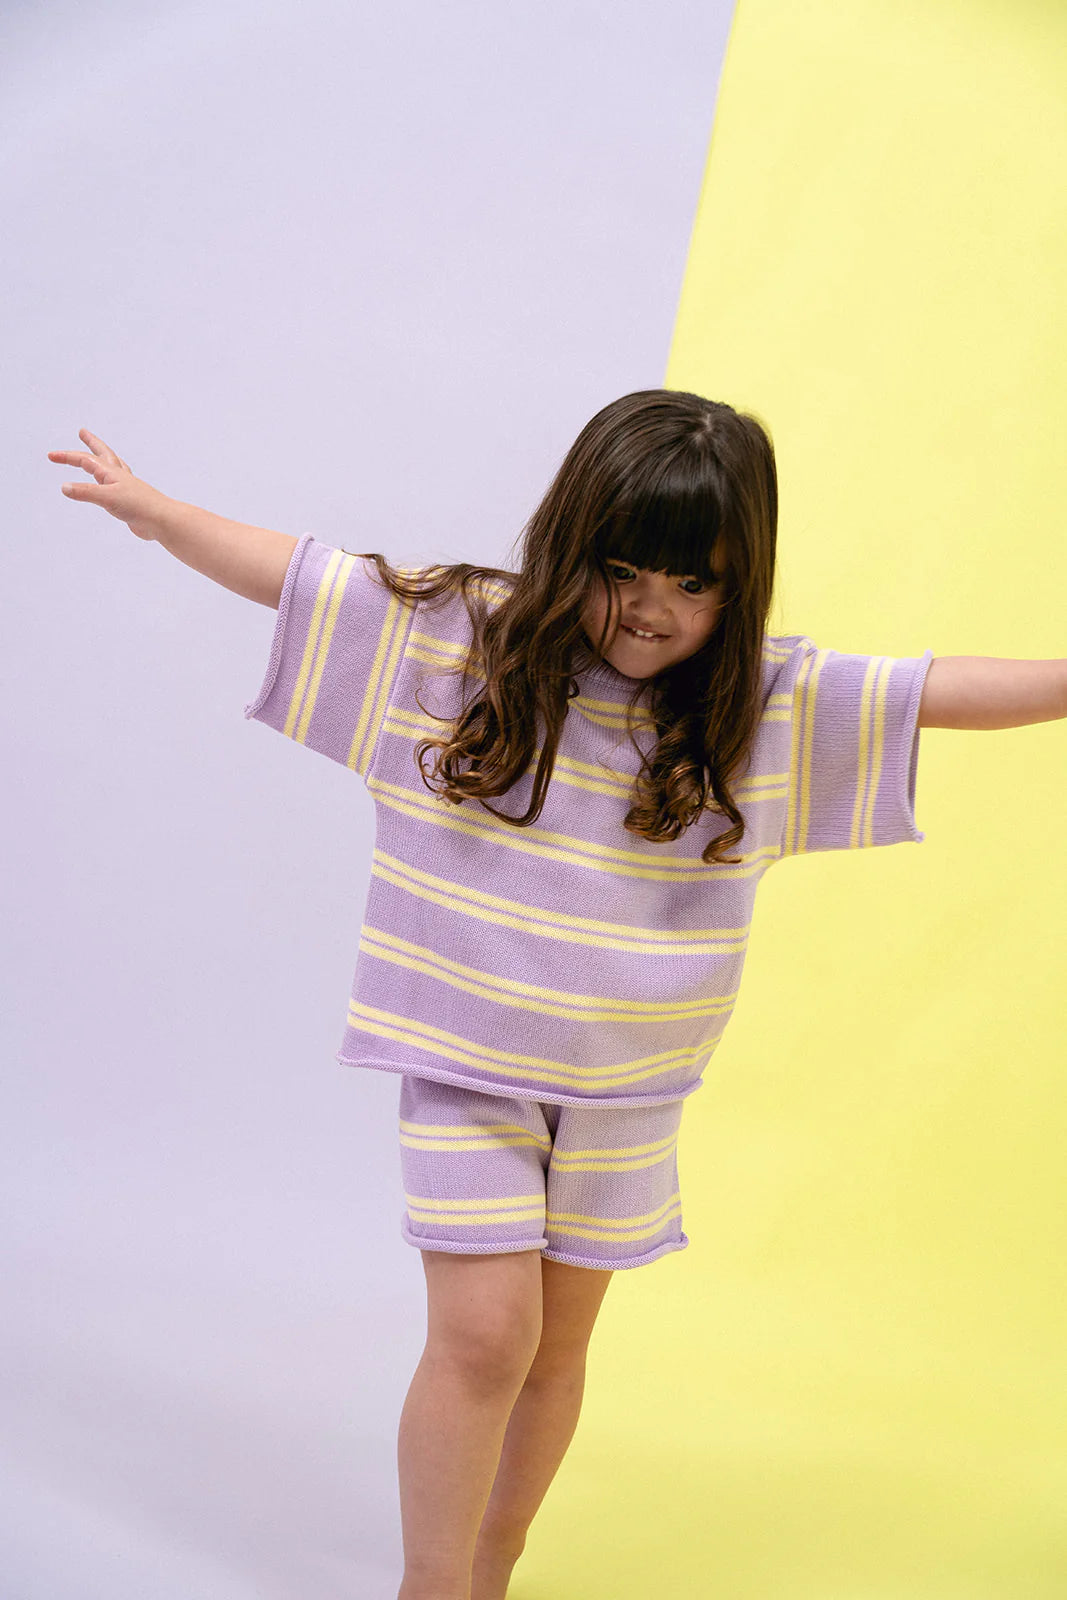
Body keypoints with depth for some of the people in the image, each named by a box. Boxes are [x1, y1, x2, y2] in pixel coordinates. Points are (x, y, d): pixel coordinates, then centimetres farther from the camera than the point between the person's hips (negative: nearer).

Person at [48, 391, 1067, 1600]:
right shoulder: (458, 632, -9)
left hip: (628, 1090, 3)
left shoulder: (772, 701, -5)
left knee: (557, 1345, 14)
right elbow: (294, 574, -2)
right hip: (465, 1063, -2)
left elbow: (946, 689, -5)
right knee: (485, 1332, -7)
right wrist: (155, 510, 4)